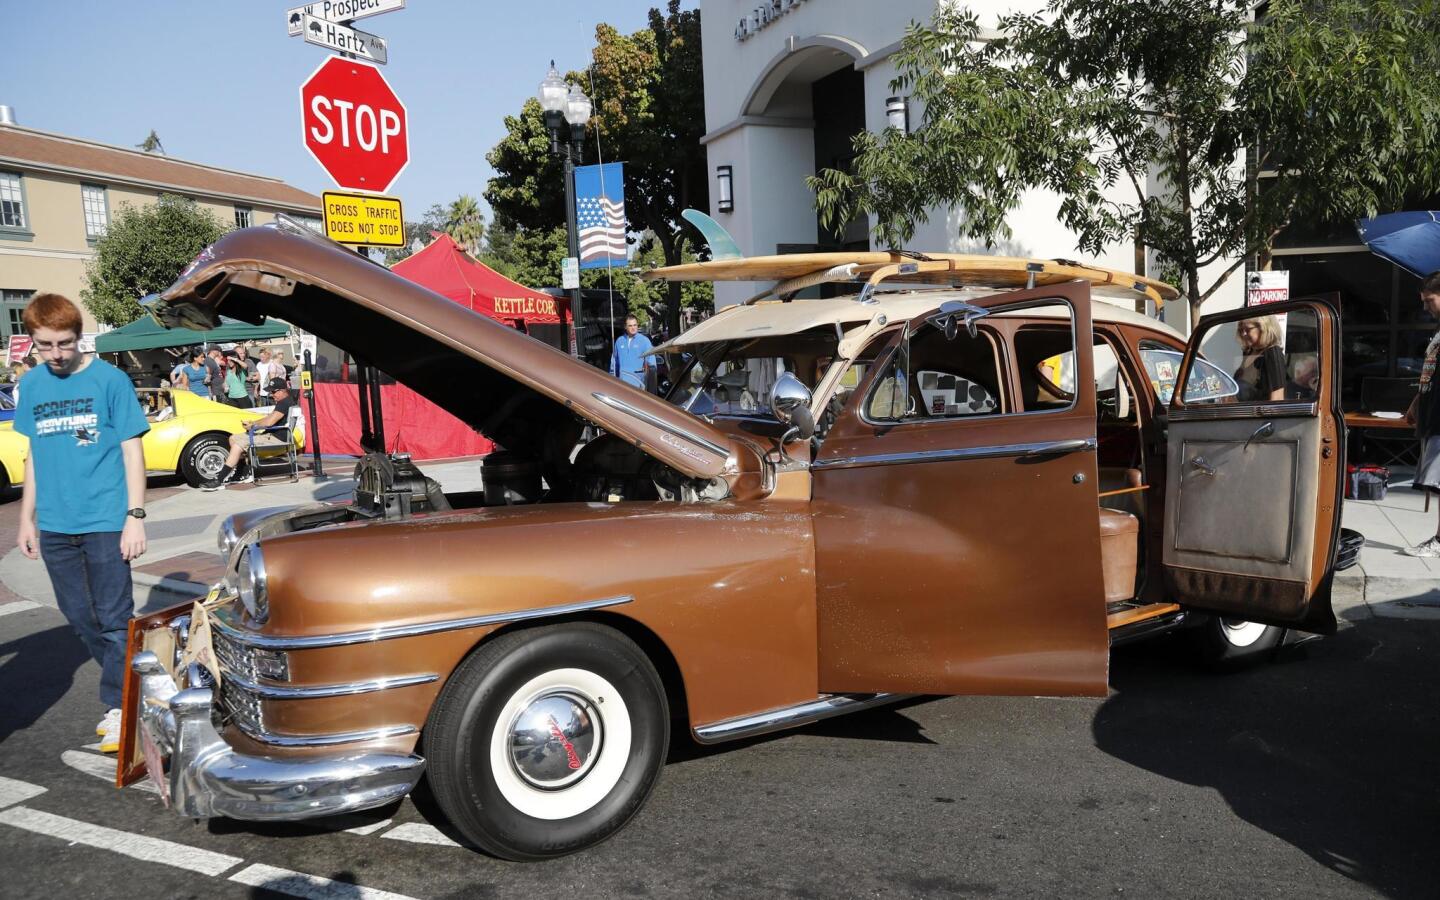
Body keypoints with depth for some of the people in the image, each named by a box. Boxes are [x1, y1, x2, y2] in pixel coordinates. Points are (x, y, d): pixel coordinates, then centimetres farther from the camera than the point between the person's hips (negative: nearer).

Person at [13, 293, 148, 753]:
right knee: (79, 617, 14)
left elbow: (132, 451, -6)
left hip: (105, 522, -5)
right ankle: (130, 678, 31)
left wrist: (135, 517, -10)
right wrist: (27, 517, 14)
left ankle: (118, 708, 12)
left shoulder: (109, 379, -8)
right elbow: (35, 453, 15)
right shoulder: (32, 384, 6)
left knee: (114, 618, 1)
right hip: (55, 526, 6)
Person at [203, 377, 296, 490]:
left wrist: (252, 425, -7)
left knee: (239, 444, -20)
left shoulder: (285, 403, -17)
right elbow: (269, 417, 20)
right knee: (233, 438, 13)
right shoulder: (283, 402, 18)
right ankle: (237, 475, 9)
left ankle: (219, 481, -20)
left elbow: (269, 422, -24)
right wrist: (252, 423, 4)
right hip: (272, 435, 11)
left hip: (277, 438, -11)